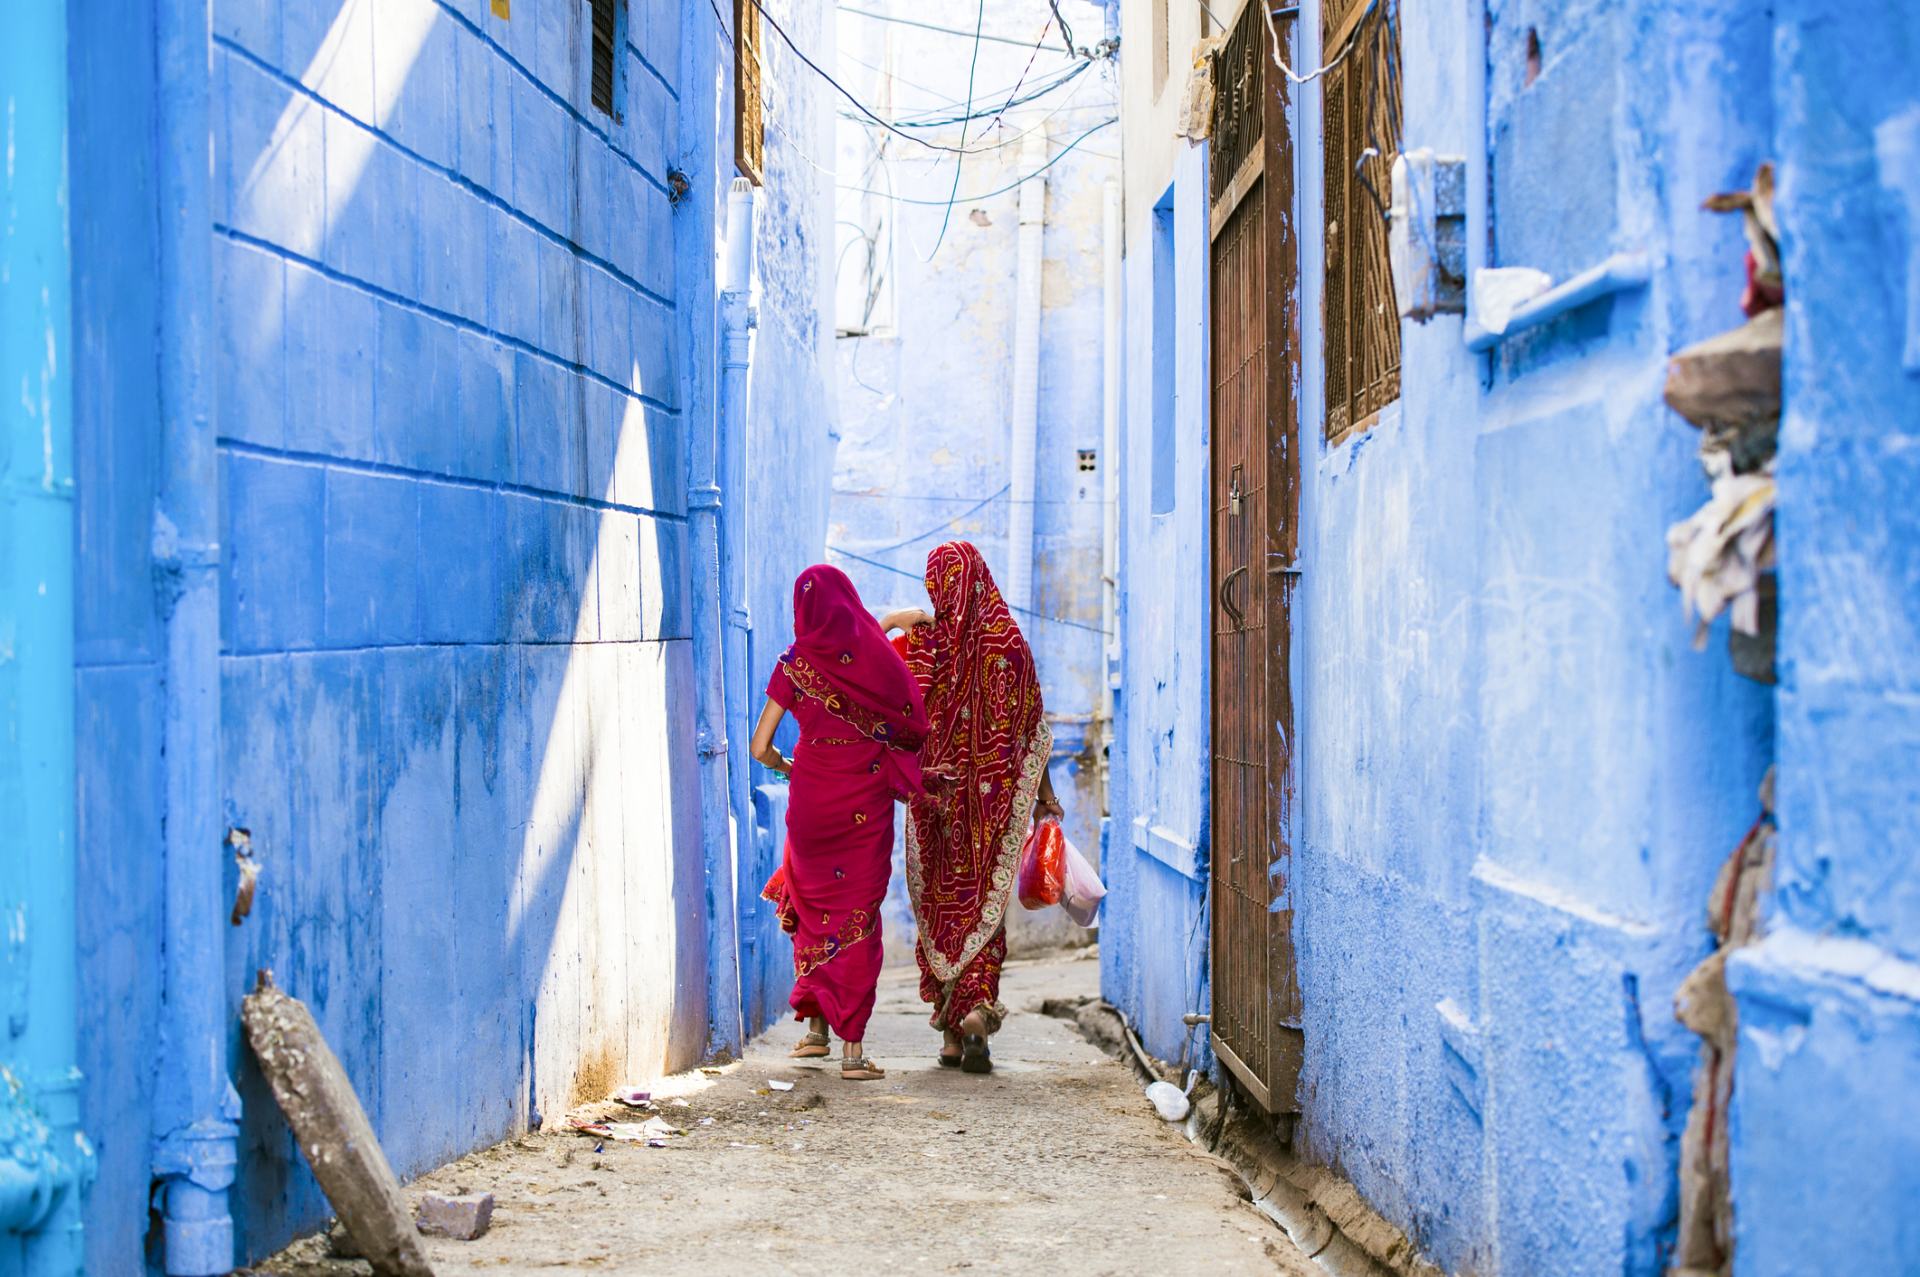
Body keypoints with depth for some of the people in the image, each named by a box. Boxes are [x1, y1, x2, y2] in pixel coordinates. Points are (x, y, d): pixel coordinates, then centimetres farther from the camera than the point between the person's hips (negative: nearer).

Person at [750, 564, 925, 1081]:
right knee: (859, 914, 2)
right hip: (866, 801, 0)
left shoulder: (796, 664, -4)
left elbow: (761, 747, -3)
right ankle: (852, 1048, -3)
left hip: (812, 798, 0)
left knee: (814, 904, 19)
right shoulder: (877, 655, -4)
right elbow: (913, 724, -1)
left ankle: (816, 1026, 23)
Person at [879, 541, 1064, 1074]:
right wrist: (1043, 792, 7)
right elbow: (1033, 726, 0)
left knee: (941, 903, 9)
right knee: (985, 901, 5)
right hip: (995, 796, 0)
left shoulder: (921, 640, -5)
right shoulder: (1009, 641, -3)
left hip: (938, 793, 0)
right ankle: (977, 1009, -15)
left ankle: (950, 1032, 10)